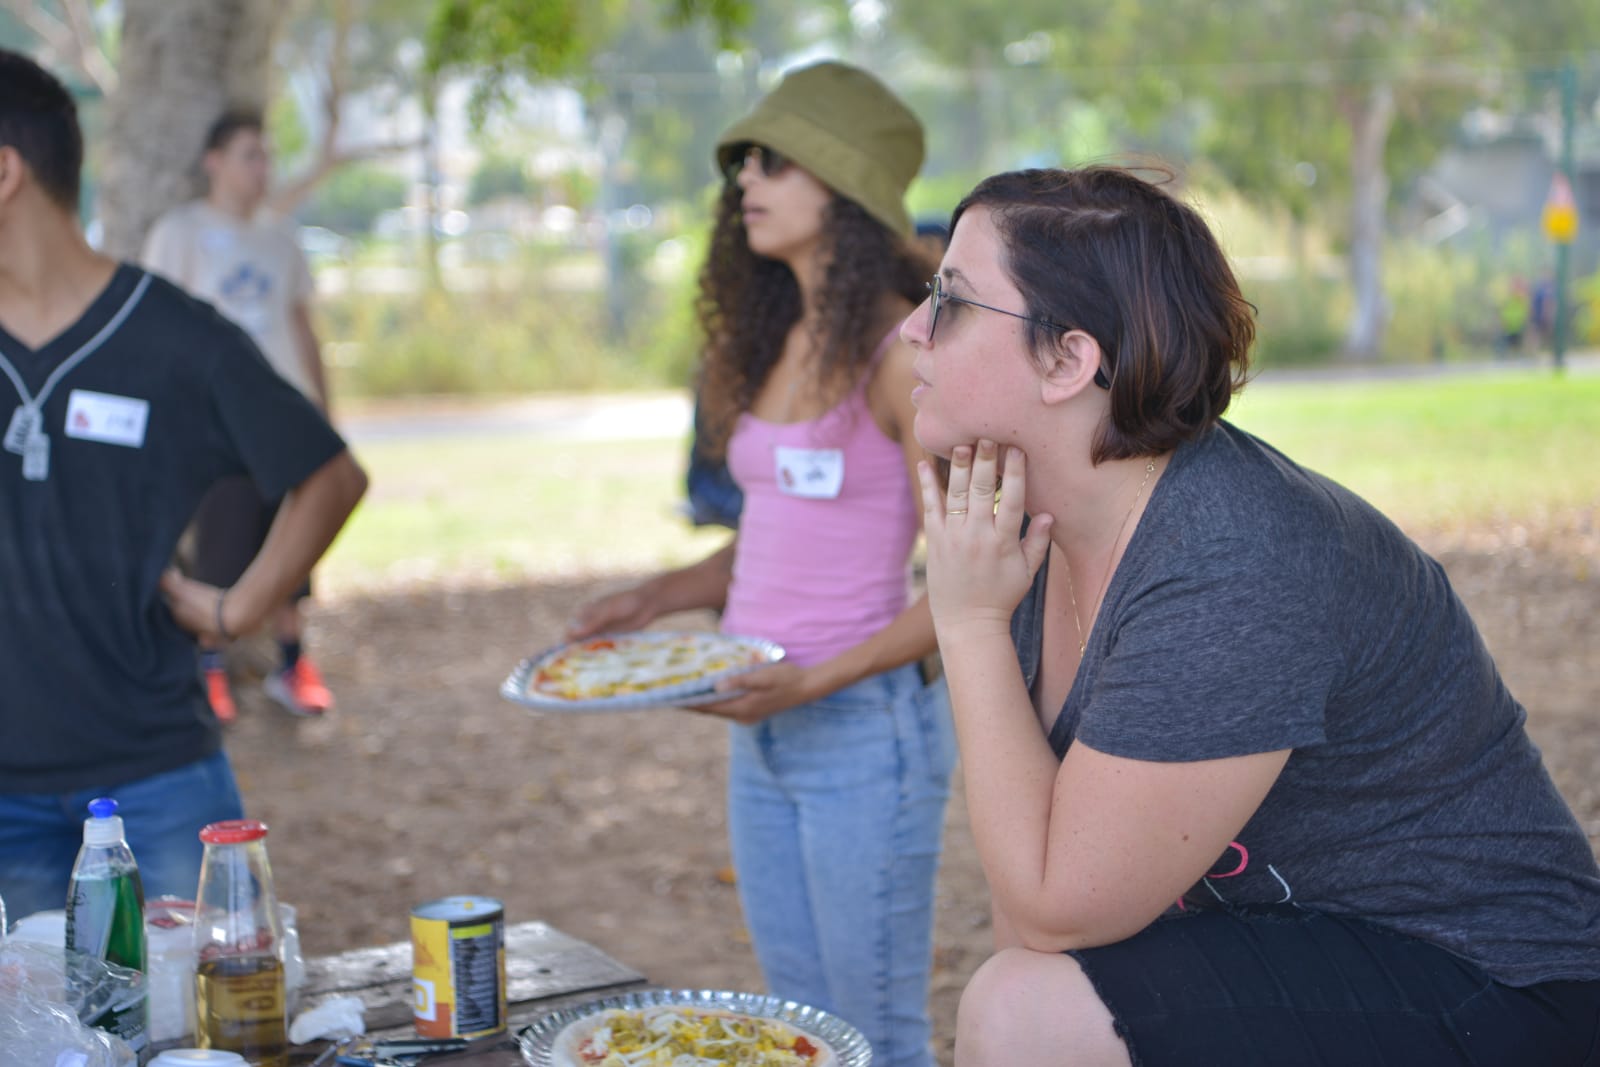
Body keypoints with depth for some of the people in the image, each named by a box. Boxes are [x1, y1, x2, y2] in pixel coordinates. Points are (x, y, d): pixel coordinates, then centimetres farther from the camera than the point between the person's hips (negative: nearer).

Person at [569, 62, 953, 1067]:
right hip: (761, 730, 8)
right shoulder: (775, 342, 9)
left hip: (866, 723, -8)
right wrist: (657, 597, 4)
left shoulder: (902, 351, -14)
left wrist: (819, 678, -22)